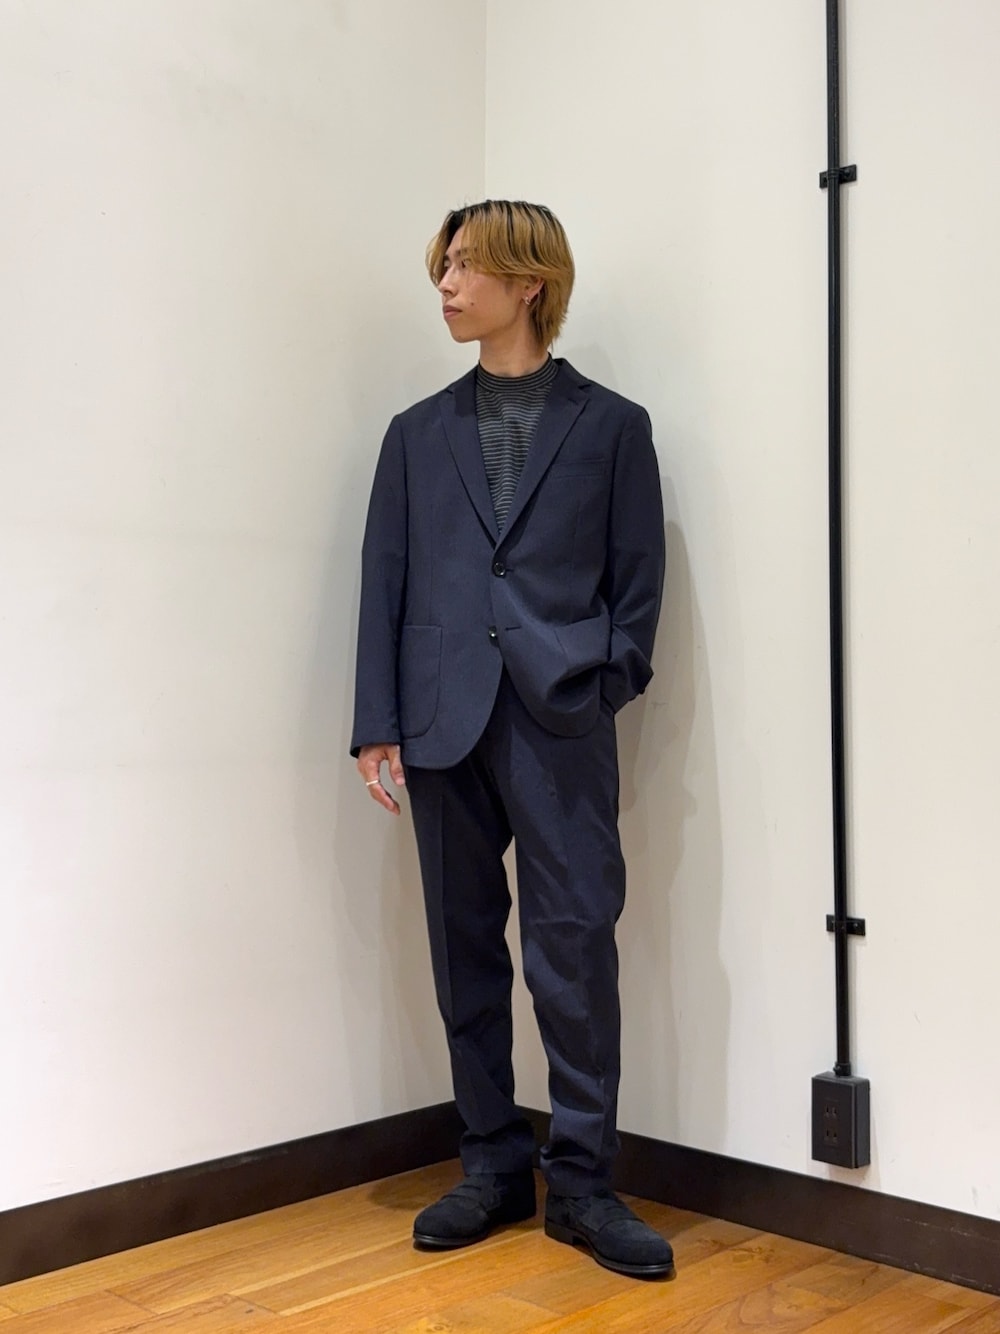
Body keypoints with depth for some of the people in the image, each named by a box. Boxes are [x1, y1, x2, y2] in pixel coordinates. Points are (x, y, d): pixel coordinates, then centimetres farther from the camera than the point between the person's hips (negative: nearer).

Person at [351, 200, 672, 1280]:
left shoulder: (610, 425, 8)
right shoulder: (419, 434, 15)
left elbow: (638, 580, 6)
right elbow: (384, 583, 9)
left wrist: (600, 687, -7)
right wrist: (376, 726, 1)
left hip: (560, 722, -3)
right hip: (444, 721, 3)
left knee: (575, 943, -5)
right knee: (466, 947, 8)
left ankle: (580, 1180, 9)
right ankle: (494, 1165, 21)